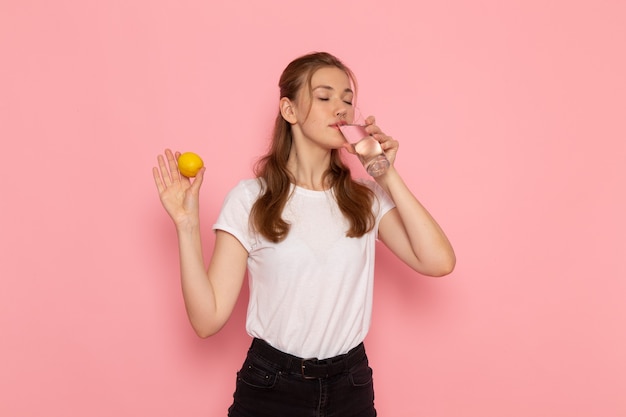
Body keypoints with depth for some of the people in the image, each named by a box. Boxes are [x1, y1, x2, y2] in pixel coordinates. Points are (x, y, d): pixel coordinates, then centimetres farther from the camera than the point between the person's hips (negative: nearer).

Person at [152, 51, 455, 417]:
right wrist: (187, 224, -19)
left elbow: (439, 262, -14)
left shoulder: (367, 197, 0)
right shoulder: (250, 199, -7)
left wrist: (388, 174, -12)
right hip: (269, 388, -2)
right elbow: (208, 319, -10)